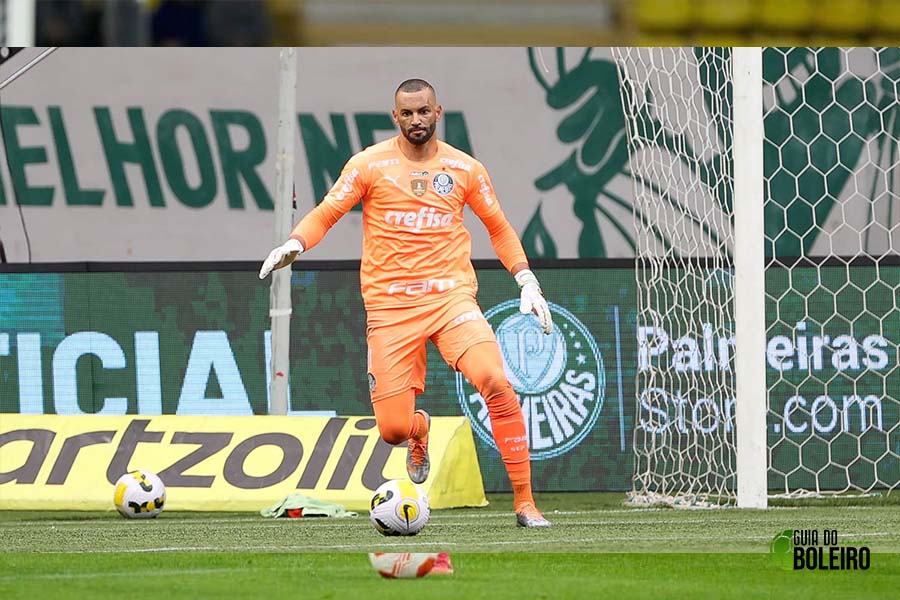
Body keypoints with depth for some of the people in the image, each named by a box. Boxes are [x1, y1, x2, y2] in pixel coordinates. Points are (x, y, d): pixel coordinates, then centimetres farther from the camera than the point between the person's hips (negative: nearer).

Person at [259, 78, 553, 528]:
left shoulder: (464, 169, 8)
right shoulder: (369, 165, 2)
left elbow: (498, 227, 20)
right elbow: (326, 215, 4)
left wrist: (526, 281, 12)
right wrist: (295, 243, -16)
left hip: (451, 297, 0)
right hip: (390, 307, 0)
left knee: (497, 384, -26)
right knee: (392, 430, -7)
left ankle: (524, 503, -17)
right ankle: (420, 430, 35)